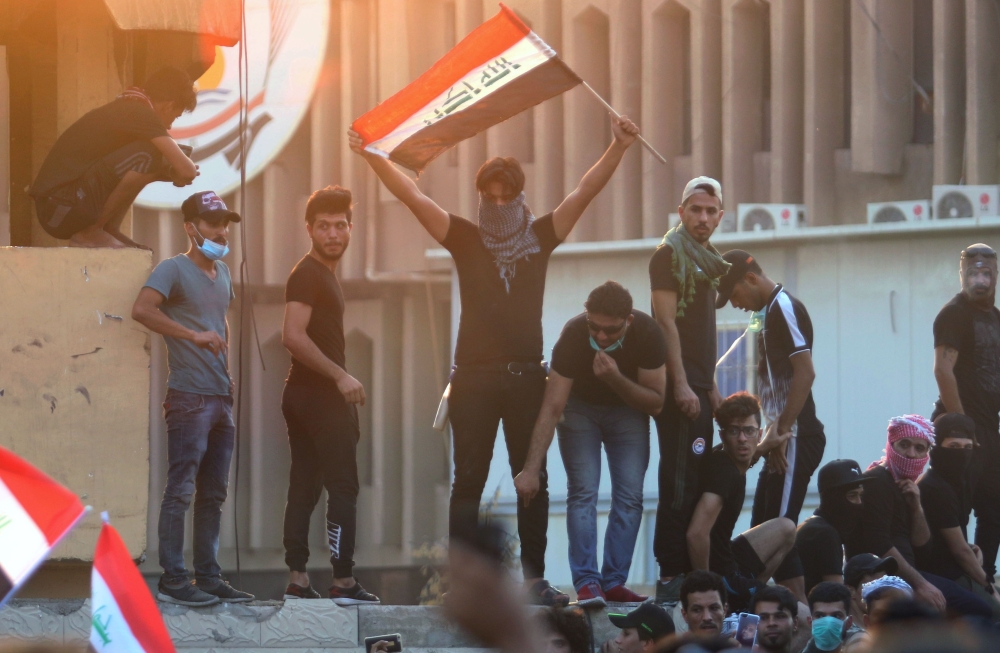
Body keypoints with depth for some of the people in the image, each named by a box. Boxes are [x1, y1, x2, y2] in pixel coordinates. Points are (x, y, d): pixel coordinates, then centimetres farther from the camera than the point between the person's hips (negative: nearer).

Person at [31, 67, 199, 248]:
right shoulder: (140, 114, -10)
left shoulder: (123, 108, 19)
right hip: (61, 208, -10)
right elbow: (186, 170, -16)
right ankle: (91, 232, -11)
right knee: (146, 155, -20)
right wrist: (176, 175, 7)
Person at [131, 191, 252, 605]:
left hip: (221, 398, 8)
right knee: (181, 490, -9)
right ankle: (172, 580, -9)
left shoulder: (222, 274, 18)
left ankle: (209, 577, 15)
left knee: (214, 493, 10)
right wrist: (193, 336, -26)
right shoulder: (174, 269, -6)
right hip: (189, 397, -8)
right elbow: (142, 310, -23)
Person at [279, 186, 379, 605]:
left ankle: (297, 581, 8)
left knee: (304, 488, 8)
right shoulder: (308, 274, -13)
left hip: (305, 395, 10)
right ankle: (344, 583, -10)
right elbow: (293, 336, -25)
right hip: (319, 397, -10)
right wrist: (341, 376, -22)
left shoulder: (323, 273, 18)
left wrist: (342, 391, 23)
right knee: (343, 488, -9)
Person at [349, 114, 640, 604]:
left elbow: (584, 192, 4)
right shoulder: (465, 240, 6)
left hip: (527, 378, 2)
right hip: (475, 376, -1)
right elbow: (412, 197, 0)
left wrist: (618, 149, -6)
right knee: (469, 480, -2)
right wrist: (373, 157, -9)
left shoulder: (540, 238, 9)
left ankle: (534, 578, 7)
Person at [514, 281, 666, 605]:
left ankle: (613, 582, -5)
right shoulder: (573, 336, -32)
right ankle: (587, 583, -18)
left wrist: (616, 379, -38)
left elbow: (655, 402, -20)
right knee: (583, 491, -16)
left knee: (630, 495, -9)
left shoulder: (647, 333, -28)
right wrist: (531, 469, -38)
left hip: (628, 406, 2)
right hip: (580, 406, -2)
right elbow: (551, 408, -32)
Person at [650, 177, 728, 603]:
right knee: (680, 484, -12)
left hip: (697, 388, 9)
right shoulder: (670, 255, -7)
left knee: (693, 484, 9)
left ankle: (686, 574, 12)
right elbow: (666, 322, -14)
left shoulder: (706, 261, 20)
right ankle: (672, 576, -13)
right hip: (679, 387, -9)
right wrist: (681, 386, -20)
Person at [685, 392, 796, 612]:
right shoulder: (724, 472, -24)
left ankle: (747, 597, 16)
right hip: (719, 576, -9)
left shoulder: (728, 461, 5)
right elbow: (696, 534, -35)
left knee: (785, 529, 27)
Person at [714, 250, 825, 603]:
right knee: (762, 531, 13)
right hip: (784, 440, 11)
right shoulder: (772, 311, 18)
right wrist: (775, 433, 8)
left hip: (796, 439, -11)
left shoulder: (784, 308, -12)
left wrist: (782, 432, -20)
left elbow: (805, 372, -21)